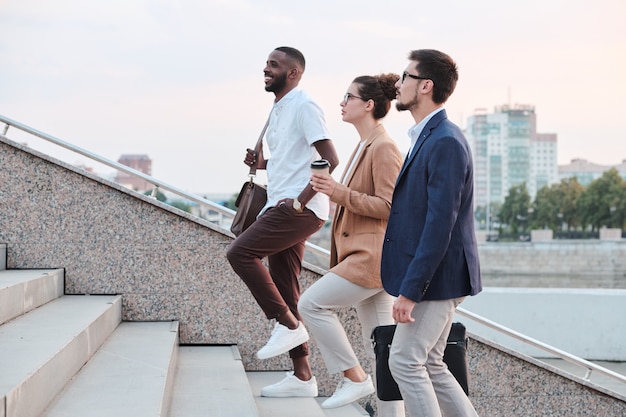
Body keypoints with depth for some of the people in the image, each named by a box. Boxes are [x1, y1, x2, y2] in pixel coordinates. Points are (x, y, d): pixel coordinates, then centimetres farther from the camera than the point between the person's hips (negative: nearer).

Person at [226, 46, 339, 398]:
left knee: (240, 252, -19)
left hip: (300, 209, -10)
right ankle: (302, 376, 12)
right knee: (285, 292, 7)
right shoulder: (279, 109, 19)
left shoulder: (304, 106, -10)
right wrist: (263, 163, 11)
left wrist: (300, 200, -22)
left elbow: (330, 160, -19)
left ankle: (288, 325, -10)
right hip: (283, 209, 10)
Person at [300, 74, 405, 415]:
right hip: (363, 255, 10)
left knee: (311, 303, -9)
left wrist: (340, 193, -21)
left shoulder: (383, 148, -13)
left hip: (373, 257, -10)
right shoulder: (364, 146, 16)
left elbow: (388, 206, -19)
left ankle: (354, 377, -1)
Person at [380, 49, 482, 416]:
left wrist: (410, 290, -23)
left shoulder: (445, 142, -18)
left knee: (405, 361, -6)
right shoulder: (429, 137, 13)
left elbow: (440, 223, -24)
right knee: (430, 365, 13)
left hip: (437, 276, -10)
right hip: (432, 276, 10)